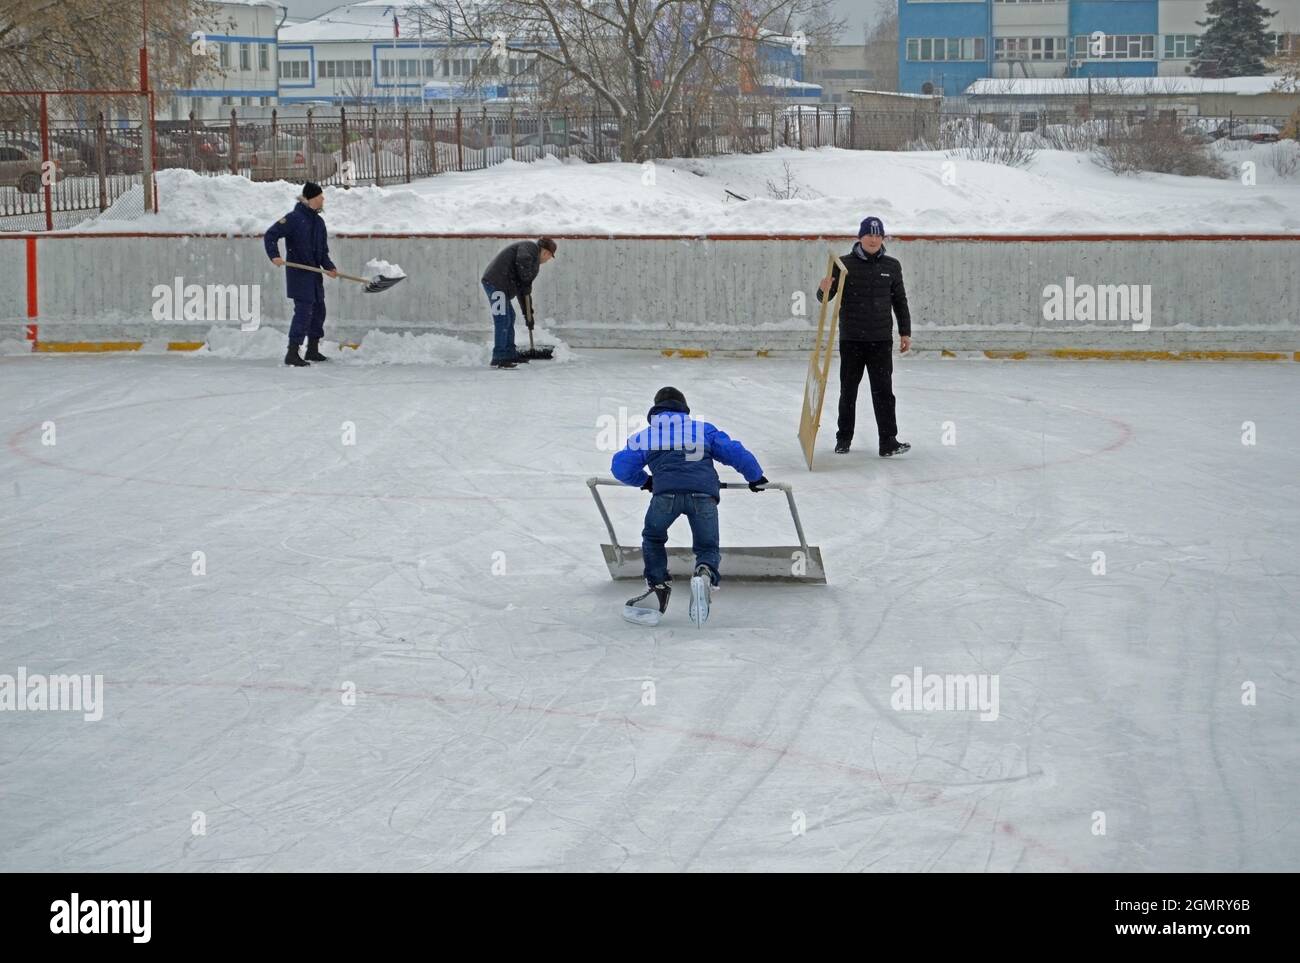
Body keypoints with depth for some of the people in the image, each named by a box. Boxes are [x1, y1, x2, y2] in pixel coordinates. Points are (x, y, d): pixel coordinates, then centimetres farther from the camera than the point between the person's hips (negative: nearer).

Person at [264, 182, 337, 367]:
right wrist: (274, 256, -30)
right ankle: (292, 354, -15)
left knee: (318, 310, 16)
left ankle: (312, 350, 30)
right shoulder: (294, 218, -12)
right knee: (303, 310, -15)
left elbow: (323, 251, 14)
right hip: (298, 273, -8)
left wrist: (329, 267, -4)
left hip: (314, 273, 8)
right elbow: (270, 235, -16)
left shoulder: (319, 221, 12)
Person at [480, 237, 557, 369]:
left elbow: (523, 290, 29)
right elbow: (523, 261, -28)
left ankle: (510, 354, 28)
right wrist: (526, 281, -16)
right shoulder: (530, 247, -3)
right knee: (503, 321, -10)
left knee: (510, 318, 19)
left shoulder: (534, 261, 27)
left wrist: (528, 313, 26)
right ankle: (498, 359, -8)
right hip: (496, 283, -11)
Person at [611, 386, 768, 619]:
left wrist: (645, 481, 41)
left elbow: (622, 467, 23)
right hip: (704, 495, 0)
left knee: (653, 538, 29)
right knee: (707, 547, 15)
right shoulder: (705, 430, 30)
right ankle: (705, 574, -19)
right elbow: (734, 452, 25)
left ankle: (658, 588, 19)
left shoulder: (643, 437, 29)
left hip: (666, 493, 0)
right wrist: (755, 477, 40)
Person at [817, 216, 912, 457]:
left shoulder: (891, 266, 6)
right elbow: (825, 297, -1)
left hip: (881, 340, 1)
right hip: (850, 339, -1)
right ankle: (844, 439, 19)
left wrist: (905, 332, 9)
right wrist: (824, 290, -25)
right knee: (848, 390, 8)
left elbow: (900, 301, 13)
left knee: (883, 391, -4)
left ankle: (888, 441, -6)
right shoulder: (844, 264, -1)